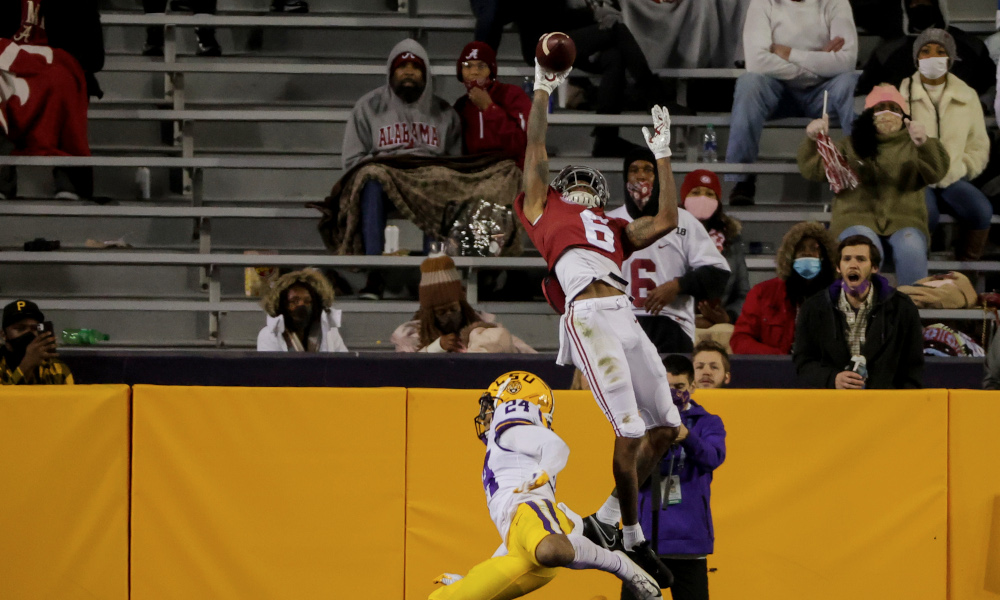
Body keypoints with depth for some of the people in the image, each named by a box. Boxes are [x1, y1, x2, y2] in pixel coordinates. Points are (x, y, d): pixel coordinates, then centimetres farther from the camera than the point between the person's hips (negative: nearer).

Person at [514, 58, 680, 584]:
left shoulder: (613, 230, 33)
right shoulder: (544, 208, 22)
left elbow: (666, 221, 29)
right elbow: (536, 148, 20)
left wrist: (662, 155, 34)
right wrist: (542, 91, 23)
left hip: (625, 317, 6)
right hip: (588, 317, -6)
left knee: (664, 426, 4)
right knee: (629, 429, -12)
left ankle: (606, 519, 17)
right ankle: (633, 539, -1)